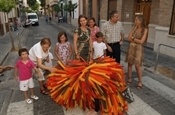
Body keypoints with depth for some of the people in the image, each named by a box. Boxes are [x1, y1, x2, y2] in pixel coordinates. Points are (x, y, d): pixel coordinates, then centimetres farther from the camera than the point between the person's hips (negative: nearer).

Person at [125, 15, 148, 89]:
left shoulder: (145, 29, -7)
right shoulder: (134, 28, 6)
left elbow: (141, 41, -14)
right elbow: (129, 38, 1)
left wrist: (133, 38, -6)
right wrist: (136, 40, -10)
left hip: (138, 48, -4)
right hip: (131, 47, 5)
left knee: (137, 65, -4)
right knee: (130, 63, 9)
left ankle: (140, 82, 12)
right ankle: (129, 79, 23)